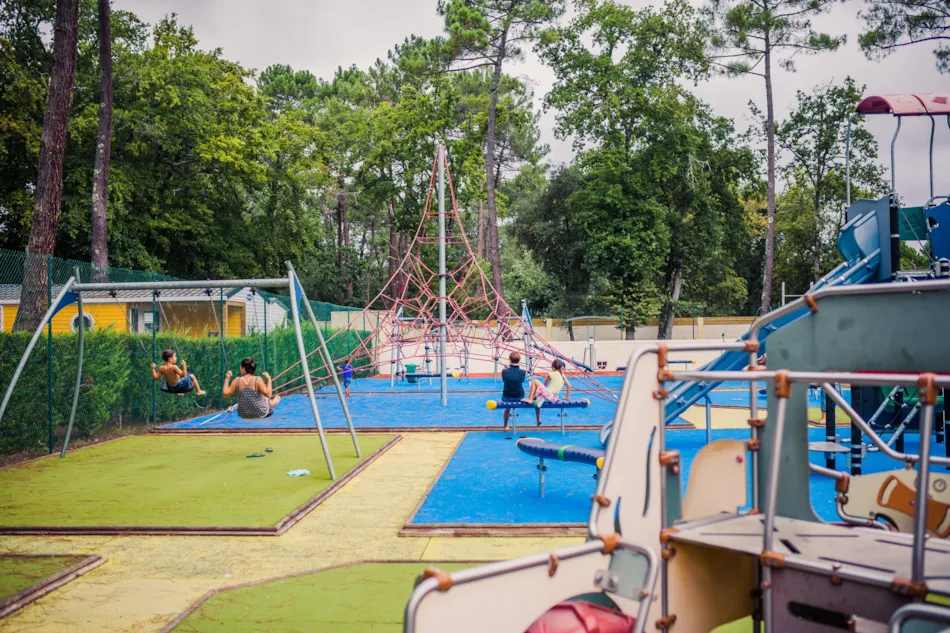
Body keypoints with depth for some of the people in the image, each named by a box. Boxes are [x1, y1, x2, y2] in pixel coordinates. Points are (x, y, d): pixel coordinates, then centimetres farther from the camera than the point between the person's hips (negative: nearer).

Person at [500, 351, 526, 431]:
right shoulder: (522, 372, -19)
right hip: (519, 398, 1)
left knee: (507, 408, 33)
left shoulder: (504, 371, -20)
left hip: (506, 398, 0)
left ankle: (506, 426, 49)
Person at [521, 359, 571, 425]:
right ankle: (538, 420, 33)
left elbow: (544, 385, 5)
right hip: (555, 398, 7)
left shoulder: (551, 374, -4)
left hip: (548, 395, -7)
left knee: (534, 381, 0)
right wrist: (567, 398, 19)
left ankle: (530, 399, -8)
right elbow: (569, 386, 12)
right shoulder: (563, 376, 11)